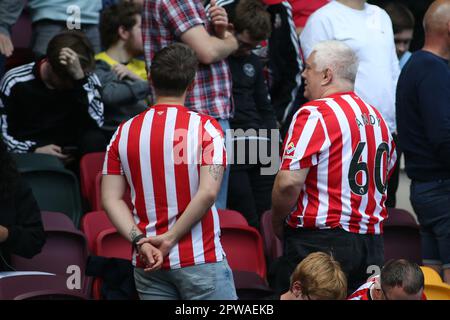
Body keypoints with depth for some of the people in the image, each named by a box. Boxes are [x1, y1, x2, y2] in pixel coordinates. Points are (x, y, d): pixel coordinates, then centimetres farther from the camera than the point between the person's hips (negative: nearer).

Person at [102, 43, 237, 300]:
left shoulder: (124, 132, 6)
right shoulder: (205, 128, -6)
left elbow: (111, 198, 0)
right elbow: (208, 192, -16)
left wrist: (140, 240, -7)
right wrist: (170, 238, -11)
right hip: (201, 260, -4)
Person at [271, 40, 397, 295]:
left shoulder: (315, 114, -11)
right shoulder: (378, 119, 14)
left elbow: (289, 182, -18)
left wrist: (278, 223, -3)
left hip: (320, 242, -8)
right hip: (371, 243, 8)